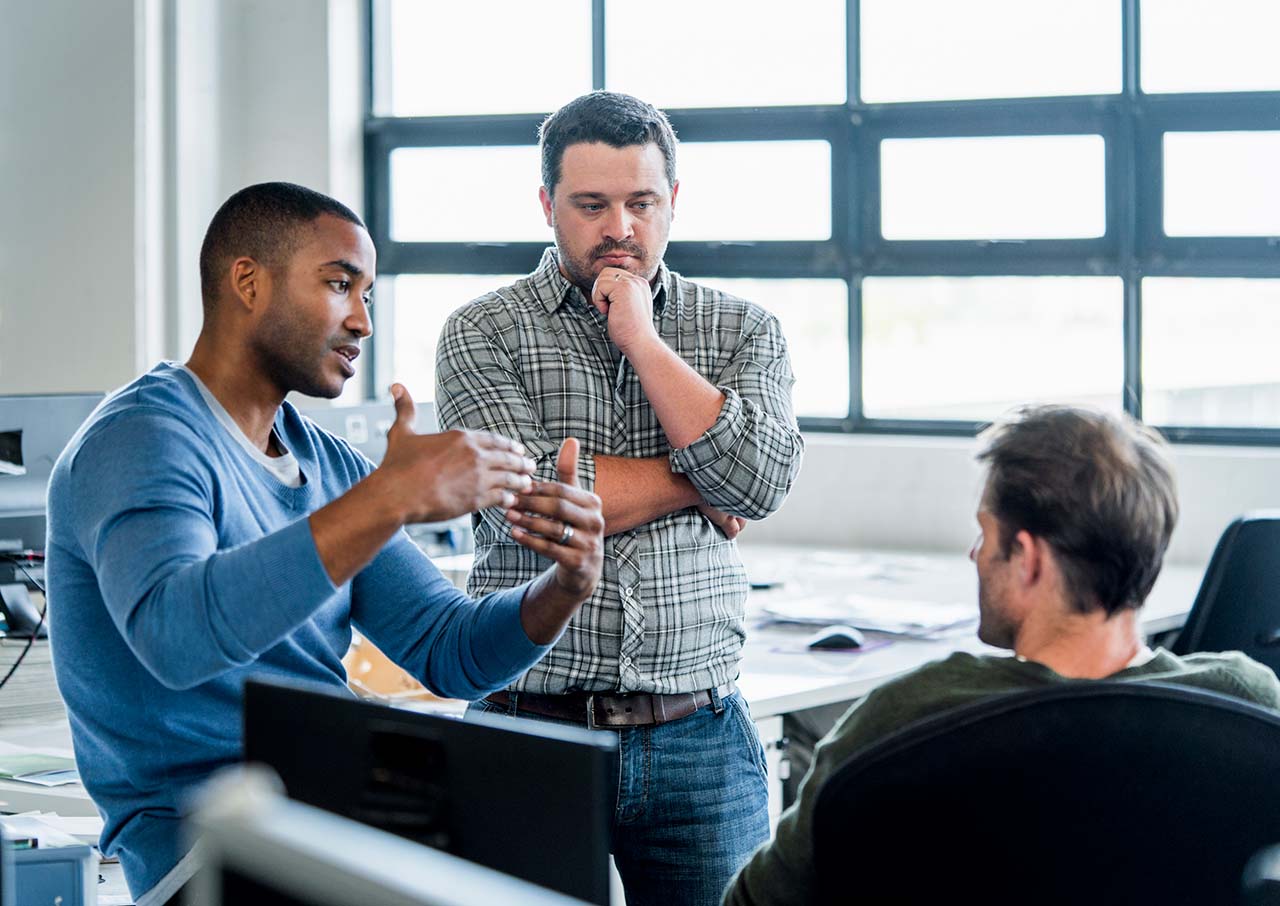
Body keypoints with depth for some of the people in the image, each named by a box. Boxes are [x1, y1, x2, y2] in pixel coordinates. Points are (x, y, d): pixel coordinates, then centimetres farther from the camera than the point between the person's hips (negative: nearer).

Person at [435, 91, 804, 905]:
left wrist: (642, 339, -7)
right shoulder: (484, 334, 2)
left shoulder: (744, 331, 9)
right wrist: (695, 483, -5)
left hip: (701, 739, 2)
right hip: (533, 727, -2)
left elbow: (760, 483, -9)